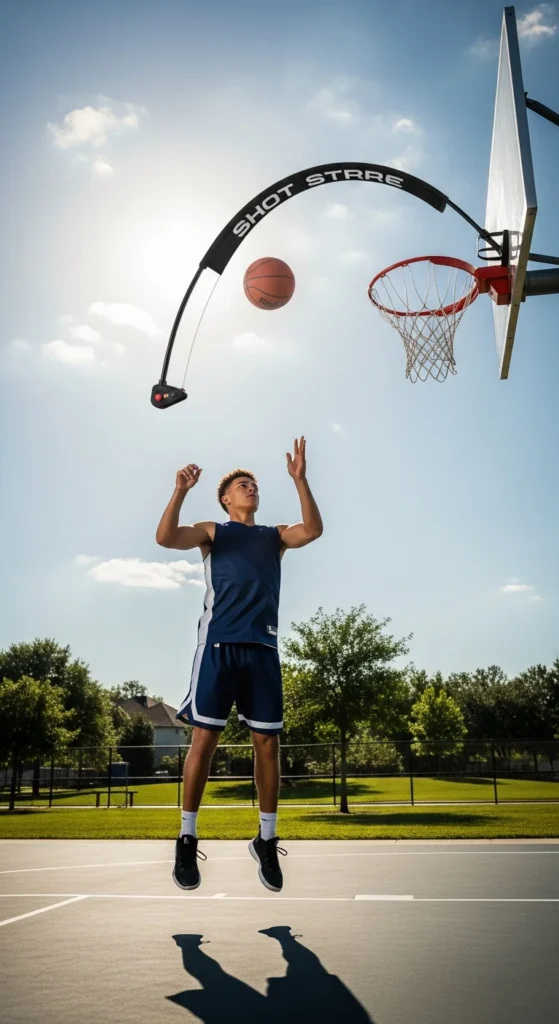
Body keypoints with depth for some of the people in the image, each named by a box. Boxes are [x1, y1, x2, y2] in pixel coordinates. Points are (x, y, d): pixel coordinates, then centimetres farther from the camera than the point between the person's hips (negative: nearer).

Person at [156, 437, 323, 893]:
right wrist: (181, 491, -19)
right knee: (204, 738, -3)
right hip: (219, 645, -3)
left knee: (268, 742, 3)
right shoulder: (211, 531, 11)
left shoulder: (275, 536, 18)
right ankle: (188, 839, 9)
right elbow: (165, 538, -6)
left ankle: (267, 840, 15)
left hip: (263, 647, 3)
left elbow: (313, 530, -1)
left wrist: (300, 480, -11)